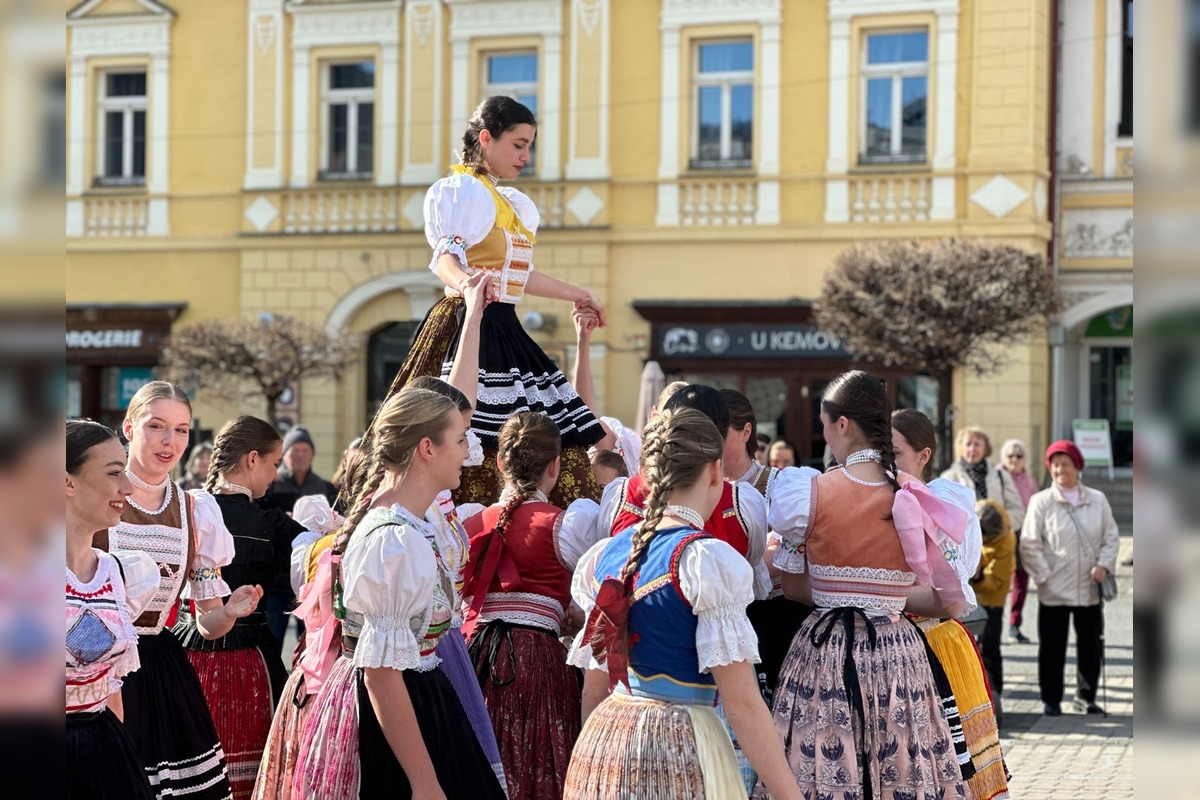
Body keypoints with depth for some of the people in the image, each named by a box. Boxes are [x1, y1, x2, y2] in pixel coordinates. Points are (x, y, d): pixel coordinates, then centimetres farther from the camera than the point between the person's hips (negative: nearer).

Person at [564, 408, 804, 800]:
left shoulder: (606, 554, 5)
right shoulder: (708, 560, -14)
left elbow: (594, 686, 12)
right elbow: (741, 701, -16)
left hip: (602, 737, 6)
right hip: (677, 751, -6)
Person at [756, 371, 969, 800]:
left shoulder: (809, 493, -7)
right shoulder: (921, 501, -2)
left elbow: (793, 586, 4)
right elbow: (949, 603, 3)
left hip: (824, 653, -2)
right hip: (898, 657, 2)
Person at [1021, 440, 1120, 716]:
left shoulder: (1097, 500, 5)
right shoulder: (1041, 502, -3)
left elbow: (1111, 537, 9)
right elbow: (1029, 544, -4)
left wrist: (1104, 564, -6)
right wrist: (1044, 576, -11)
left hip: (1090, 589, 3)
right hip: (1054, 590, -3)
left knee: (1090, 644, 11)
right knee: (1052, 647, 3)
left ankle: (1086, 697, 26)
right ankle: (1051, 699, 15)